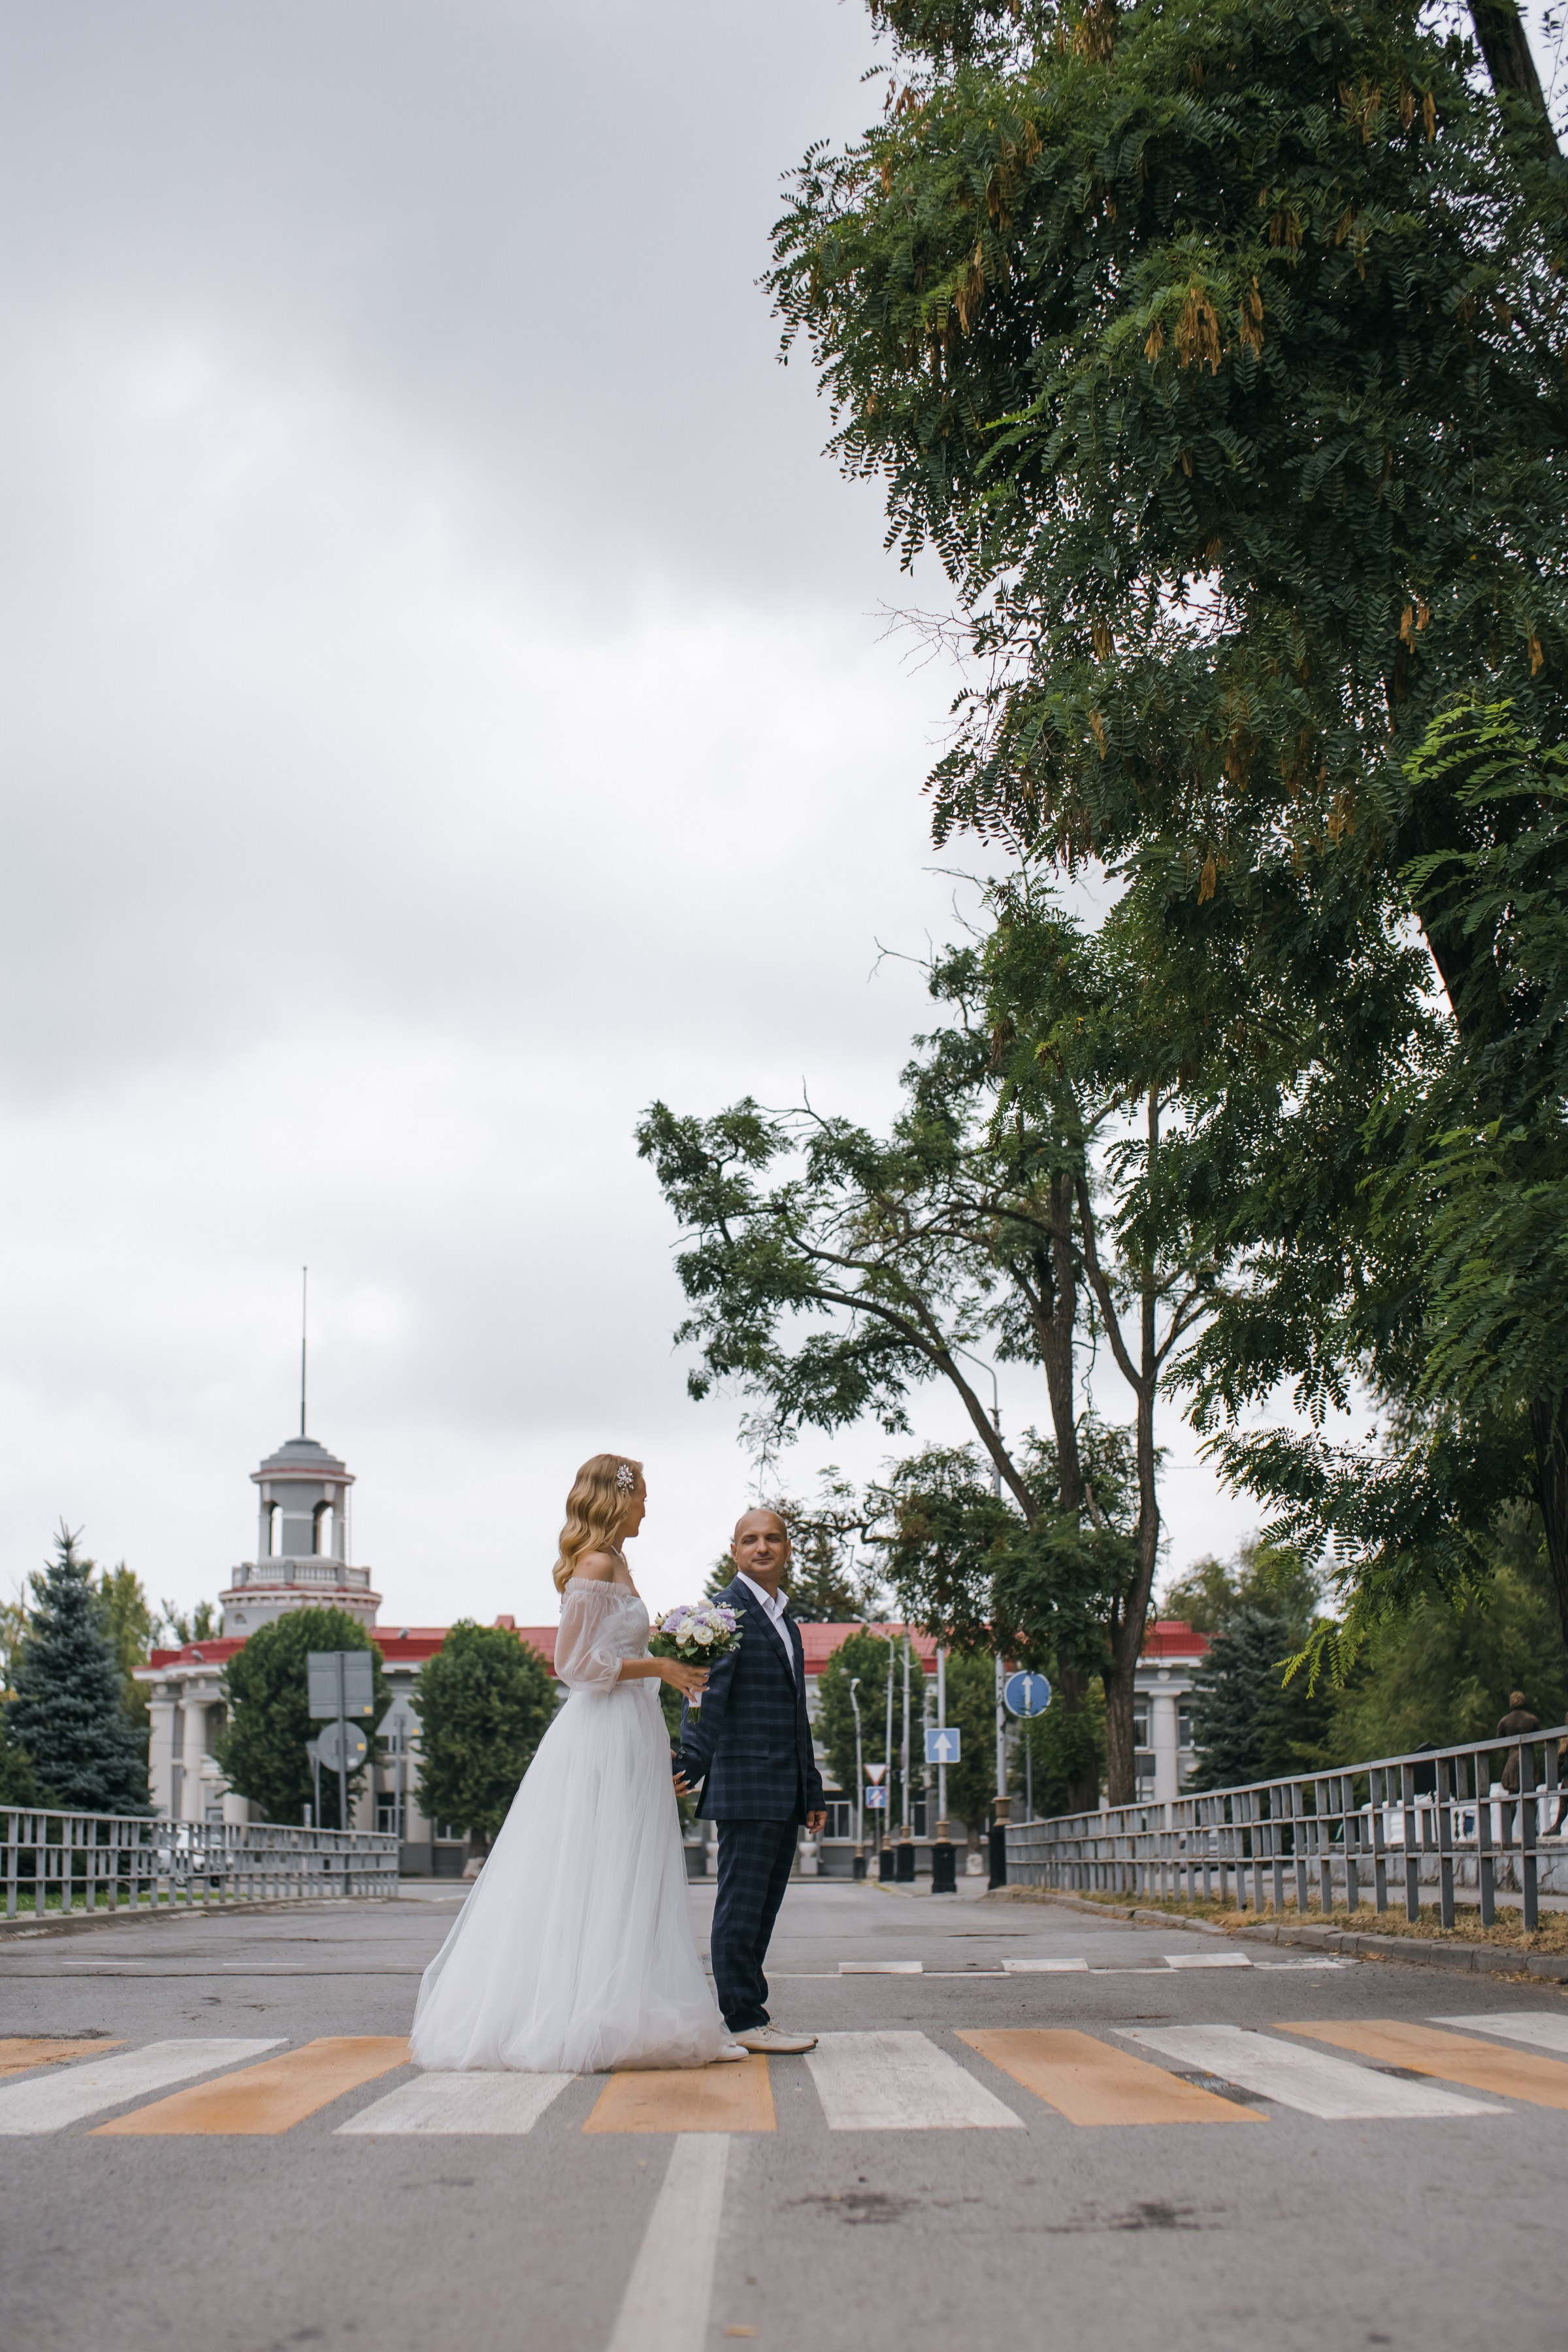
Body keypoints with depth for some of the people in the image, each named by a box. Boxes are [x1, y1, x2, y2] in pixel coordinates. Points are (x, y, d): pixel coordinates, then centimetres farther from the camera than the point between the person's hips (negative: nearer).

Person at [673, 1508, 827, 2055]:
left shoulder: (787, 1624, 21)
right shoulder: (726, 1611, -6)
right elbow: (707, 1695, -17)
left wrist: (811, 1792, 24)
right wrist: (691, 1765, -27)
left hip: (783, 1794, 9)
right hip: (747, 1786, -9)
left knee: (763, 1907, 10)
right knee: (742, 1905, -5)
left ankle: (748, 2012, 15)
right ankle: (745, 2020, -2)